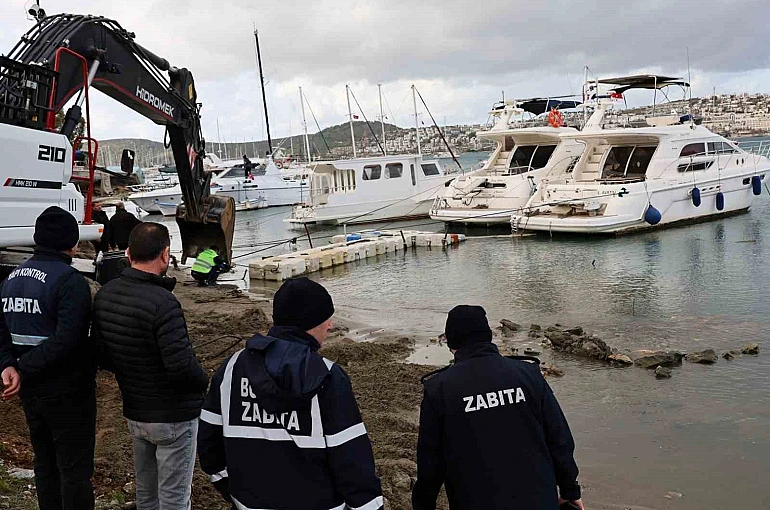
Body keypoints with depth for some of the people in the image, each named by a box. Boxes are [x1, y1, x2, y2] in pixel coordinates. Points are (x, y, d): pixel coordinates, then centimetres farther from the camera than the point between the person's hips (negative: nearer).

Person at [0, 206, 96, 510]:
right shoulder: (70, 281, -19)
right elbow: (66, 340, -28)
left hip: (30, 393, 7)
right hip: (68, 392, -7)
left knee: (45, 462, 20)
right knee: (75, 468, 3)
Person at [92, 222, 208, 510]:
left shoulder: (105, 294, -2)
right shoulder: (162, 302, -27)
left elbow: (100, 355, 5)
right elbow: (182, 364, -28)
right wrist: (204, 382, -9)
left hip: (134, 412, 7)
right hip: (173, 416, -7)